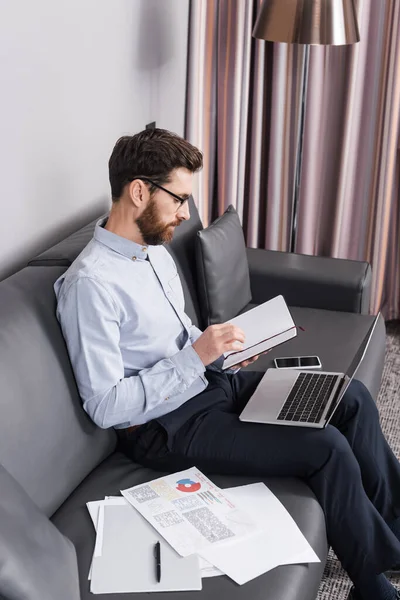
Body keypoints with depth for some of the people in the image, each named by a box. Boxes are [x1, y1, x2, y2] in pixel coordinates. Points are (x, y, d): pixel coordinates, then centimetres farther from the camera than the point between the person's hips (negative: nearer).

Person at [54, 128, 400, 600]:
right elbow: (105, 406, -23)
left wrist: (222, 351, 1)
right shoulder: (91, 283, -23)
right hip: (167, 425, -9)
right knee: (326, 447, -20)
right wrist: (195, 356, -25)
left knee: (352, 398, 2)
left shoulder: (156, 250, 6)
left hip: (210, 381, 10)